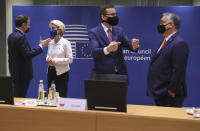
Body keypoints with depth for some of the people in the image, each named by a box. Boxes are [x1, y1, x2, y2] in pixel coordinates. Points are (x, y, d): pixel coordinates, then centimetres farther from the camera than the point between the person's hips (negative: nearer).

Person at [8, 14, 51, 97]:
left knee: (16, 96, 17)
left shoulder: (11, 36, 10)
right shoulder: (20, 37, -20)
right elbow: (28, 55, -24)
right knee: (20, 97, -2)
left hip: (15, 71, 10)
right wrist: (41, 46, -16)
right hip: (22, 73, -10)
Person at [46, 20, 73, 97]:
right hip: (50, 71, 6)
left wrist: (55, 61, -18)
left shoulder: (66, 43, -8)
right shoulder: (50, 42, 10)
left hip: (61, 73, -6)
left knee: (61, 97, -1)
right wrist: (48, 59, -4)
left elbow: (70, 59, -12)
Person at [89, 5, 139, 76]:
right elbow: (94, 52, -20)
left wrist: (134, 45, -28)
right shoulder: (94, 32, -5)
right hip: (102, 74, -4)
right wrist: (107, 49, -40)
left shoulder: (119, 31, 10)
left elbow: (128, 44, -4)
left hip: (120, 73, 4)